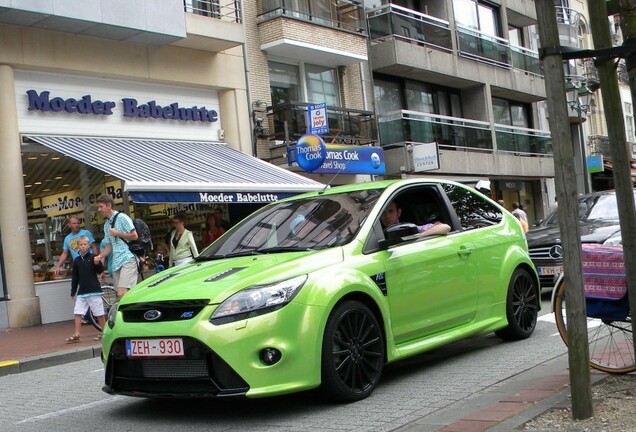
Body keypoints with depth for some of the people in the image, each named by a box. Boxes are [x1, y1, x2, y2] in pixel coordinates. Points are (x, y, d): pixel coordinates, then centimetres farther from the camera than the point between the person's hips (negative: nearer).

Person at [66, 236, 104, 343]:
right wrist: (73, 293, 12)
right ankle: (77, 335, 6)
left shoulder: (92, 257, -4)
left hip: (94, 290, -4)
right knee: (77, 313, 1)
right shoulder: (76, 261, 7)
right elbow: (74, 277, 11)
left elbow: (100, 271, -6)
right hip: (81, 291, 4)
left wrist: (97, 264, -27)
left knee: (99, 313, 2)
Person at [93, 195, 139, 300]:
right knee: (120, 295, 3)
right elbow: (109, 245, 20)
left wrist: (117, 233, -4)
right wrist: (100, 256, 3)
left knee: (122, 293, -22)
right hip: (116, 262, 8)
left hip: (127, 260, -8)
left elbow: (134, 236, -9)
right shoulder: (106, 225, 22)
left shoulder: (122, 218, -1)